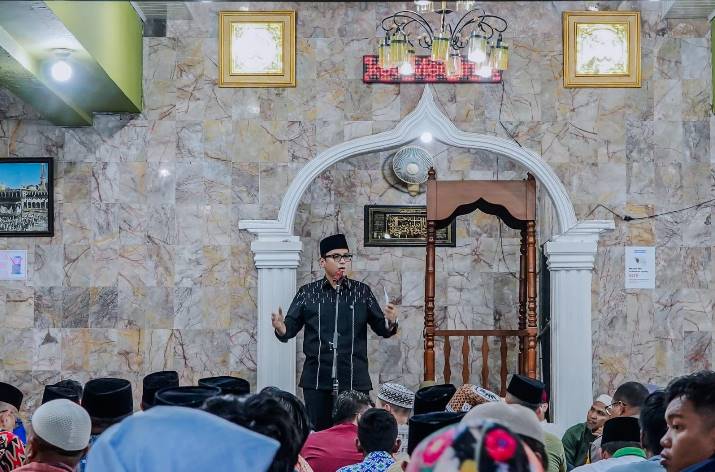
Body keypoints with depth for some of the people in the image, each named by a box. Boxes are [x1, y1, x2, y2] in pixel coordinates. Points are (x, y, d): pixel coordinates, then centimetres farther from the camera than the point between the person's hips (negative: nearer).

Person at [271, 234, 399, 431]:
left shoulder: (362, 292, 7)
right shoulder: (308, 293, 6)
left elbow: (381, 329, 6)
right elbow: (291, 328, 4)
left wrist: (390, 323, -16)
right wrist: (281, 328, -18)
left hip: (354, 380, 0)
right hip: (317, 381, 0)